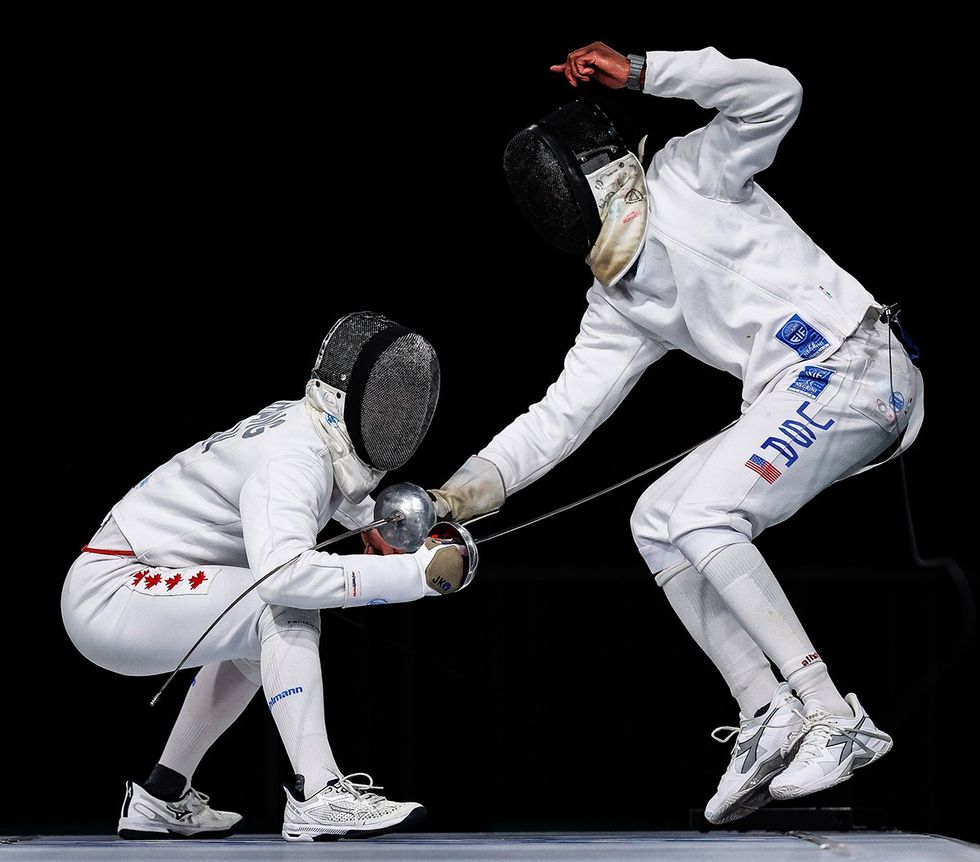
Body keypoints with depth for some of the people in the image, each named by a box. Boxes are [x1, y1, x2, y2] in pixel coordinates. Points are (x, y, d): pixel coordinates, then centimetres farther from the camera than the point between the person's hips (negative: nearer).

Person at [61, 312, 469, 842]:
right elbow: (285, 574, -42)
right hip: (108, 593, -10)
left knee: (258, 643, 28)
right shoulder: (292, 459, -23)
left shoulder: (308, 425, 5)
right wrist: (419, 572, -37)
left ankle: (162, 798, 29)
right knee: (285, 608, -24)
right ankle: (316, 797, -26)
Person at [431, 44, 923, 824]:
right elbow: (563, 414, 13)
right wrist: (469, 489, 2)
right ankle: (769, 717, 1)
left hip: (850, 361, -9)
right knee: (657, 524, 5)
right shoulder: (618, 305, 17)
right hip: (791, 398, 9)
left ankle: (836, 719, -18)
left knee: (703, 521, -19)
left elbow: (775, 96, -14)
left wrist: (641, 71, -16)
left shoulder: (687, 174, -1)